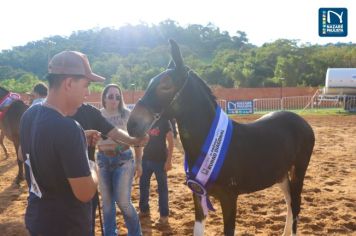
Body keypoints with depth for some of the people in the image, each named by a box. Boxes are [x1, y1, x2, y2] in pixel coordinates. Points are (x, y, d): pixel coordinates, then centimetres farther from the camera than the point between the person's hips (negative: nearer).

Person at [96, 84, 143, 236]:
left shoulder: (127, 114, -6)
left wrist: (138, 162, 1)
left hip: (123, 159, -3)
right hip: (103, 160, 3)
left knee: (123, 201, -5)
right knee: (107, 201, 12)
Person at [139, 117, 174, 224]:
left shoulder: (164, 121, -9)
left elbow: (170, 142, -11)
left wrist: (169, 160, -16)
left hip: (160, 159, -5)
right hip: (146, 158, 6)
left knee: (162, 187, 4)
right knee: (143, 184, 14)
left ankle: (164, 214, 14)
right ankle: (144, 209, 32)